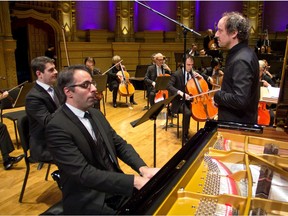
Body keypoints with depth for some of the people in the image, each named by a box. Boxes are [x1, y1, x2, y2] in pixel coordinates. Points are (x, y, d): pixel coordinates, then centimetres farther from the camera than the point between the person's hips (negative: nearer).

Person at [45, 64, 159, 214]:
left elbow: (120, 144, 5)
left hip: (114, 186, 7)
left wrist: (143, 168, -12)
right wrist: (134, 181, -29)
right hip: (89, 201, -7)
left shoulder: (96, 114, 6)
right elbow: (84, 173, -26)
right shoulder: (57, 127, -19)